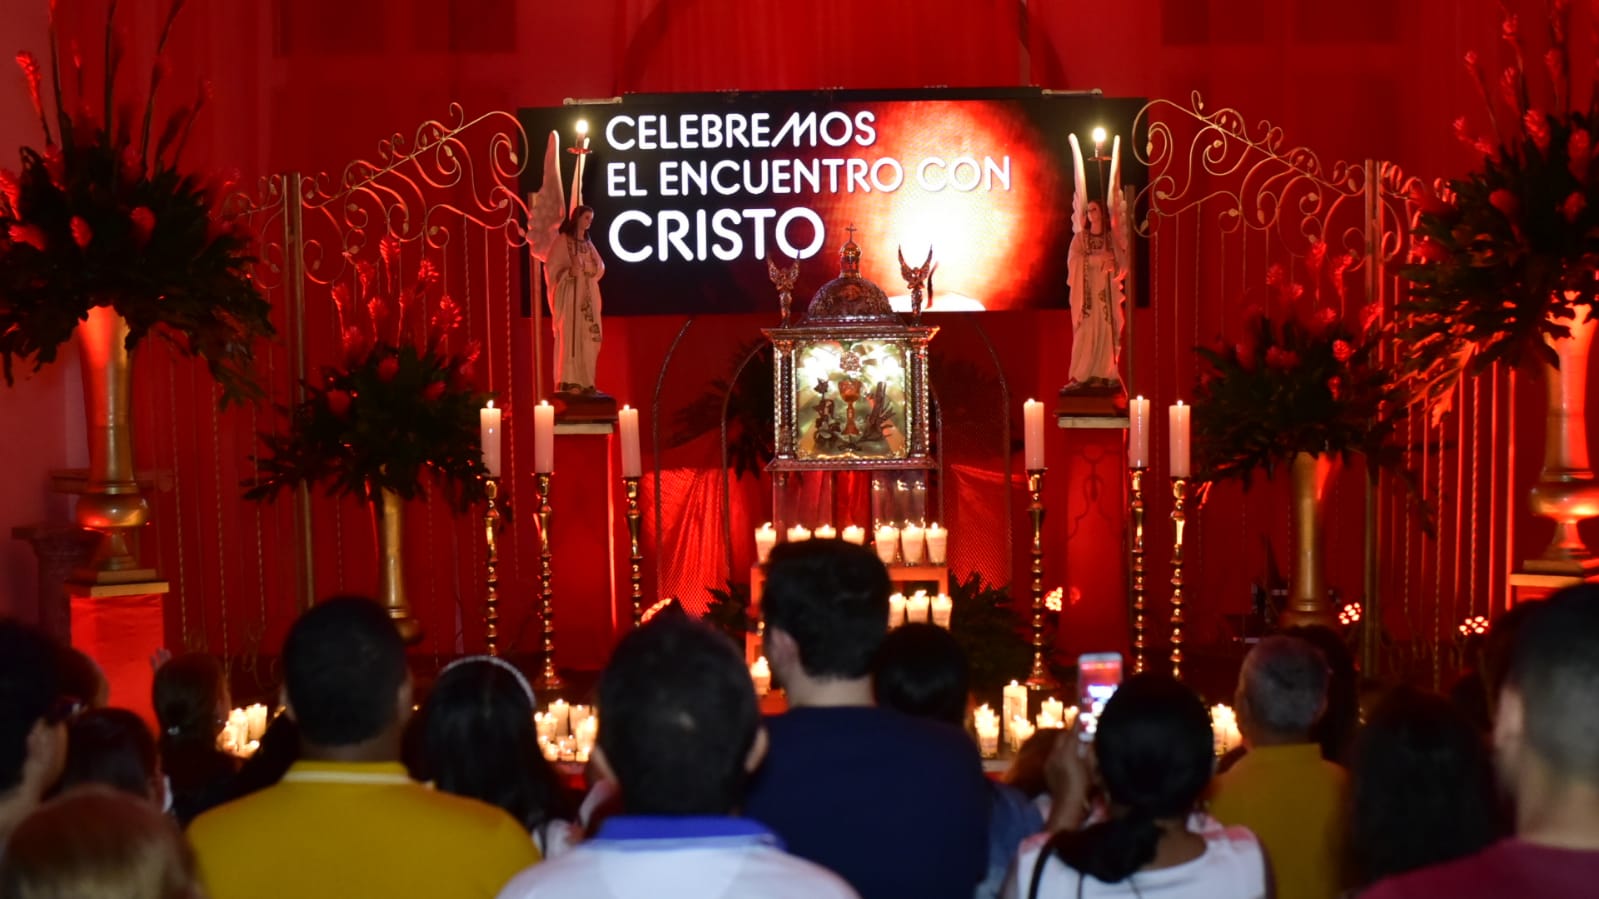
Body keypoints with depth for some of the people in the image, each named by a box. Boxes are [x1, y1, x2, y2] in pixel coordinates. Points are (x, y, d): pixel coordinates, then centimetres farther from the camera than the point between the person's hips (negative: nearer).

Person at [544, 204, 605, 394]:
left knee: (589, 338, 3)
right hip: (570, 294, -7)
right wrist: (569, 272, -24)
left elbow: (599, 267, 16)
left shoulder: (588, 243, 17)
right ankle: (568, 382, -12)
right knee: (570, 336, -11)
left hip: (588, 296, 7)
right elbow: (551, 267, -7)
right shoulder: (562, 240, -2)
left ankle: (585, 381, 7)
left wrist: (587, 270, -5)